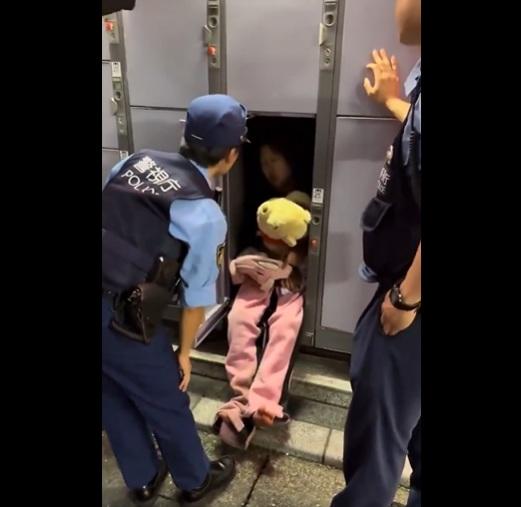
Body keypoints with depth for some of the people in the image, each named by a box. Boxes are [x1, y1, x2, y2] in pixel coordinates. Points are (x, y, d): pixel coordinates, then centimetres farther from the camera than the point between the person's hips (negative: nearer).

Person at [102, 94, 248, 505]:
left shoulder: (135, 160, 3)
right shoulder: (206, 215, -12)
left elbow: (114, 225, 9)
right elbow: (197, 294, -5)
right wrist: (184, 351, 9)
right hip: (122, 321, -6)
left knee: (114, 401, 25)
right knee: (167, 404, 19)